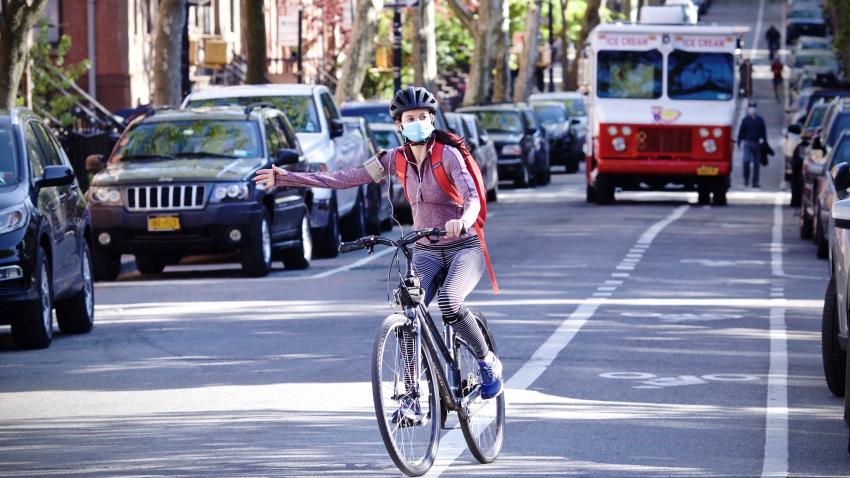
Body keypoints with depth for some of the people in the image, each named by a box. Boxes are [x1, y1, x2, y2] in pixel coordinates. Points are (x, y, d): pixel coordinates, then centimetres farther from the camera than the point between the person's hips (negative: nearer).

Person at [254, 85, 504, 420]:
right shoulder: (397, 160, 1)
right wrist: (286, 178, -5)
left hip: (464, 248, -4)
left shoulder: (448, 155, -13)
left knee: (449, 304, -32)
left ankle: (487, 361, -6)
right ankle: (412, 399, -16)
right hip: (426, 252, 4)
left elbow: (472, 197, -26)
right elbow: (346, 179, 0)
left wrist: (463, 220, -51)